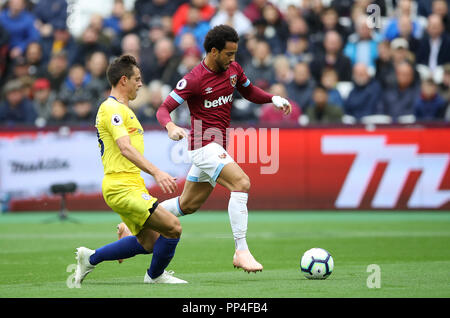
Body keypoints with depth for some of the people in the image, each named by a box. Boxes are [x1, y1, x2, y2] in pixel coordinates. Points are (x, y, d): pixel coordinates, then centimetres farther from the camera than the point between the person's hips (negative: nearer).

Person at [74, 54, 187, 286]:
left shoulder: (119, 108, 21)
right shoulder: (112, 109, -12)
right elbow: (125, 148, -26)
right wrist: (156, 172, -36)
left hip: (129, 186, 11)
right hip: (122, 188, -11)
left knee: (149, 242, 11)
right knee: (173, 228, -13)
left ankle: (90, 258, 19)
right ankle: (155, 275, 9)